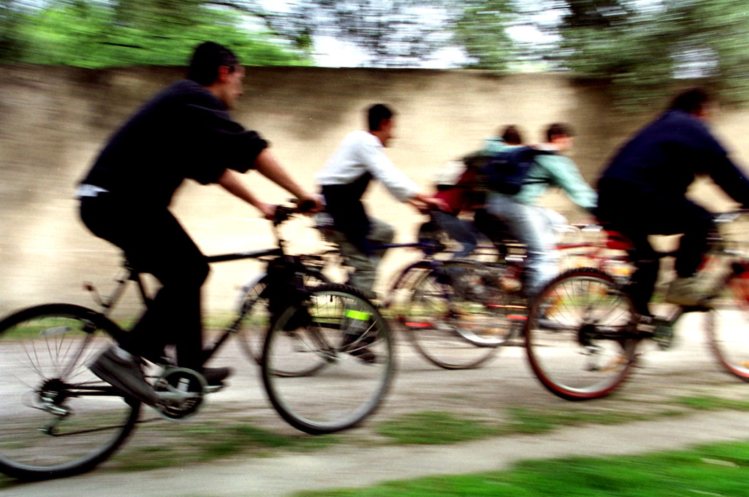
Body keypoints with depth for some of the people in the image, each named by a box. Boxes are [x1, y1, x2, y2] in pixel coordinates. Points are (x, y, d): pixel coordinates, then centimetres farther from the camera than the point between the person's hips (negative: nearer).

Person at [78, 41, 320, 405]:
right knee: (187, 273, -9)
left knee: (186, 273, 14)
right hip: (122, 201, -10)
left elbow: (216, 168, 26)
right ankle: (122, 356, -10)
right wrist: (302, 195, -9)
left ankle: (190, 369, 18)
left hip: (110, 200, 10)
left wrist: (259, 204, 23)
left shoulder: (184, 103, 22)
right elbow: (252, 150, -14)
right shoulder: (196, 101, -9)